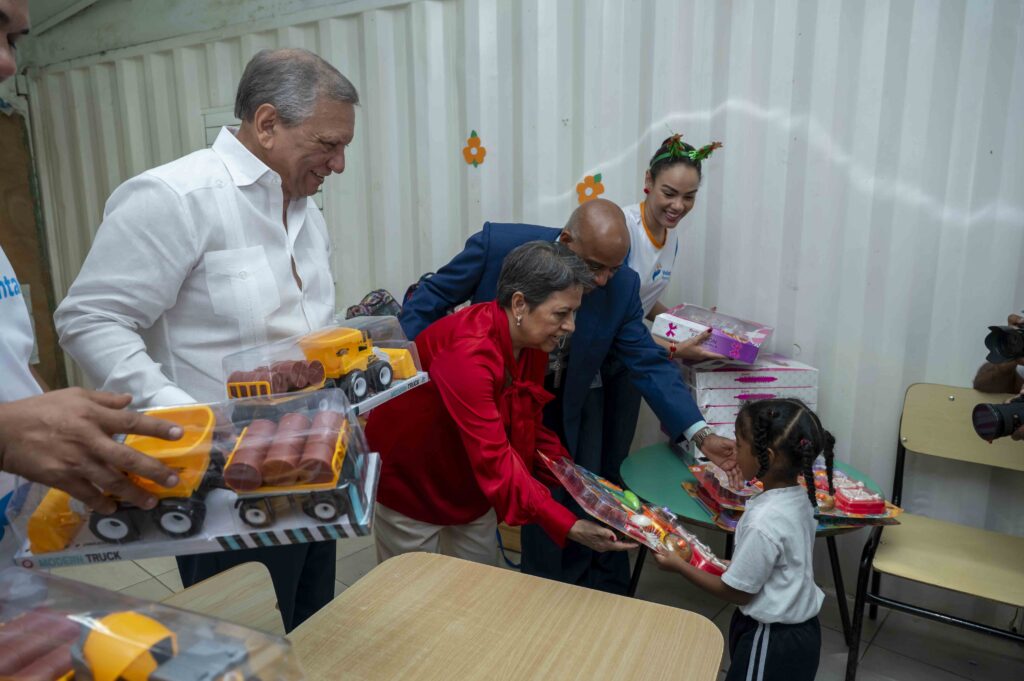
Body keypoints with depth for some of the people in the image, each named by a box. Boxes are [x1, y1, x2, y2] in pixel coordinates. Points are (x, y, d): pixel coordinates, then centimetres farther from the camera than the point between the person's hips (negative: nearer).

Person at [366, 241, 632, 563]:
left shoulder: (533, 342, -10)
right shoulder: (468, 352, -36)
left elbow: (529, 426, -1)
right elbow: (494, 460, -39)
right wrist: (568, 526, -41)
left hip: (472, 483, 7)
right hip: (411, 481, -7)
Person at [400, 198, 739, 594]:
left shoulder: (622, 286, -19)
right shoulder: (498, 245, -26)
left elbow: (649, 364, -14)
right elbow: (427, 302, -13)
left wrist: (701, 435, -24)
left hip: (566, 403, 2)